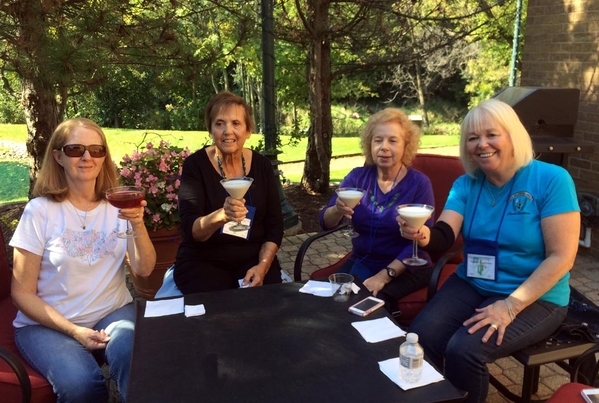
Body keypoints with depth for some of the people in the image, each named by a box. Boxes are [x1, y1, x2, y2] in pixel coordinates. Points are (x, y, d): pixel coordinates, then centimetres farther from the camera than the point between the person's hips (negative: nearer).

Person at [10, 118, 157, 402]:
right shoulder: (39, 211, -8)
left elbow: (144, 270, -7)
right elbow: (22, 293, -4)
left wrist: (138, 225, -25)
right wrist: (74, 330, -15)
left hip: (114, 313, 2)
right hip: (48, 324, -1)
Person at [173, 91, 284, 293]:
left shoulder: (262, 165, 1)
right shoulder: (195, 164, -8)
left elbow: (274, 225, 3)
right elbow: (190, 230, -16)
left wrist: (262, 265, -13)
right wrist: (222, 215, -36)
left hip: (252, 259, 2)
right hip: (203, 261, -2)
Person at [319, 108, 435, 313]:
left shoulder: (419, 183, -9)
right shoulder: (357, 176, -1)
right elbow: (325, 222, -6)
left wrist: (384, 275, -22)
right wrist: (338, 210, -30)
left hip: (406, 269, -3)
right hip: (362, 262, 3)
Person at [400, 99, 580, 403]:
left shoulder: (551, 179, -12)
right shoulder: (466, 184, 2)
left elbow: (561, 257, -15)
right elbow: (444, 236, -10)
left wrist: (511, 305, -23)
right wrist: (424, 235, -35)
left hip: (534, 298, -4)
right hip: (470, 285, 4)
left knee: (463, 351, -25)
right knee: (418, 339, -18)